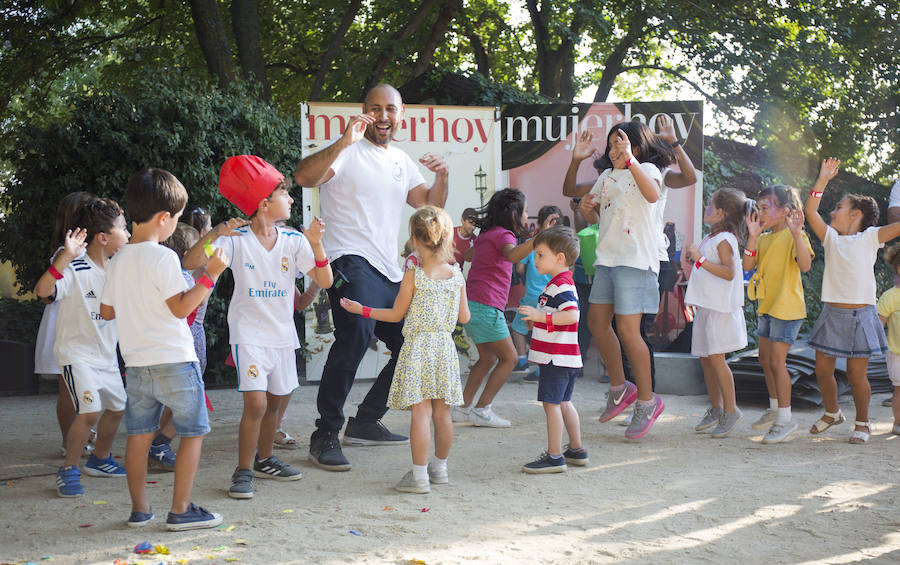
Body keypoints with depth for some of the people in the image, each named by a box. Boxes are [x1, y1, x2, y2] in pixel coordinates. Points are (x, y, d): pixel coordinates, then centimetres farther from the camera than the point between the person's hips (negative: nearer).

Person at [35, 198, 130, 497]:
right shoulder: (75, 268, -20)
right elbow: (43, 290, -35)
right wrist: (67, 256, -44)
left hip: (106, 355, 8)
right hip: (77, 353, -8)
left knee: (116, 407, 19)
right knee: (90, 411, -21)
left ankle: (99, 459, 40)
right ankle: (68, 470, -5)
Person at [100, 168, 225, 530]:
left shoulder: (117, 261, 7)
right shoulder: (163, 257, -14)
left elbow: (107, 311, 14)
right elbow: (181, 307, -16)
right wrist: (211, 274, -13)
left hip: (136, 364, 7)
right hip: (174, 361, -7)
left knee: (140, 434, 12)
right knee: (193, 432, 4)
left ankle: (139, 509, 17)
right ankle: (181, 510, 4)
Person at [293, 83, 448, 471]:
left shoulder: (401, 161, 21)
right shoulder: (348, 151, -3)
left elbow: (430, 206, 21)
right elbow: (304, 177, -19)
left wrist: (442, 177, 2)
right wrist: (343, 143, -31)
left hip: (390, 272, 9)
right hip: (352, 263, -9)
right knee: (355, 334, -31)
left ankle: (365, 423, 25)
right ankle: (325, 435, -26)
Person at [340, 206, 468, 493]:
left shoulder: (413, 276, -11)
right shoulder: (456, 275, 1)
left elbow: (396, 314, -2)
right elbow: (464, 317, 7)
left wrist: (361, 310, 9)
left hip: (418, 348, -5)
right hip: (445, 347, 5)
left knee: (420, 412, -4)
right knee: (442, 413, 13)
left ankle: (419, 476, -2)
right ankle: (440, 468, 26)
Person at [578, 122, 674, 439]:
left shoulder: (647, 169, -5)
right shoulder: (606, 177, 18)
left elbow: (652, 195, -28)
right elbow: (593, 217, 24)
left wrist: (629, 161, -39)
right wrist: (587, 208, 0)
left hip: (635, 260, -8)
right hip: (607, 258, 8)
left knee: (627, 330, -11)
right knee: (597, 321, 11)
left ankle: (647, 401, 1)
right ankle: (619, 388, 27)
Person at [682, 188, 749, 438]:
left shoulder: (724, 240, -11)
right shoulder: (709, 239, 18)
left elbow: (729, 273, -24)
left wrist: (700, 260, -26)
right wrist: (690, 263, 16)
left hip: (721, 308, -10)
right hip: (705, 306, 10)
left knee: (715, 357, -12)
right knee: (705, 359, 10)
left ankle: (731, 410, -4)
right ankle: (716, 409, 20)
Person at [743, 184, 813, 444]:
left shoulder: (793, 236, -10)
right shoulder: (764, 238, 12)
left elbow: (805, 265, -26)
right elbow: (747, 265, 0)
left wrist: (796, 233, -35)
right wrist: (753, 236, -10)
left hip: (787, 307, -9)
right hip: (766, 306, 9)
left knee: (776, 360, -11)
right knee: (765, 358, 17)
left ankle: (785, 419, -4)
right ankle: (775, 408, 34)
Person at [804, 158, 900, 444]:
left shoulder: (870, 238, 0)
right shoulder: (831, 238, 9)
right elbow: (810, 211, 1)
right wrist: (823, 180, -2)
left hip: (860, 315, -4)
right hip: (832, 314, 4)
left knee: (856, 374, 0)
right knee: (823, 369, 9)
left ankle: (862, 422, 19)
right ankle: (832, 412, 32)